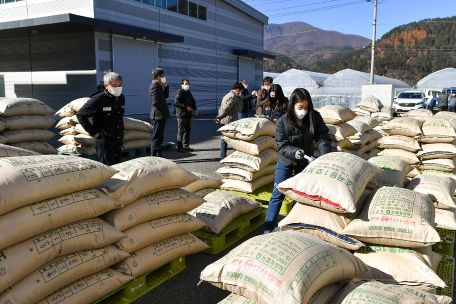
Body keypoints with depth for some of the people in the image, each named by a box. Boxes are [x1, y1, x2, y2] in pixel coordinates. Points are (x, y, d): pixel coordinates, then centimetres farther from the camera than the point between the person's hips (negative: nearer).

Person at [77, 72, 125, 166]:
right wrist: (93, 132, -9)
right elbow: (80, 115, -7)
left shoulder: (121, 98, 7)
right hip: (104, 141, -7)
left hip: (118, 141, 7)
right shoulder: (98, 100, -13)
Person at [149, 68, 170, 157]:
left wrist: (166, 86, 8)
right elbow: (156, 102, -23)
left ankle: (158, 156, 23)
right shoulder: (154, 86, -15)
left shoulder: (158, 86, 16)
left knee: (159, 137, 15)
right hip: (158, 116, -11)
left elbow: (166, 96, 24)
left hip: (160, 116, 11)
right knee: (157, 138, -7)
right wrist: (164, 113, -16)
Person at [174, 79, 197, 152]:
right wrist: (186, 107, -22)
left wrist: (195, 109, 12)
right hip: (181, 115, -9)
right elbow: (176, 103, -19)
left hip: (189, 115, 9)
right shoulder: (179, 93, -9)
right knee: (181, 131, -6)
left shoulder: (189, 93, 18)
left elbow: (193, 101, 29)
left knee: (188, 131, 13)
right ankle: (180, 147, 0)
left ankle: (186, 146, 22)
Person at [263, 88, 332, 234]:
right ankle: (268, 229, 7)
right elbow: (282, 146, -20)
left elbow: (323, 138, -15)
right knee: (278, 194, -2)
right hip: (286, 162, -3)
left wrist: (325, 156, -30)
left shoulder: (315, 117, -16)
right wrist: (294, 152, -39)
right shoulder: (283, 122, -22)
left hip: (305, 162, 3)